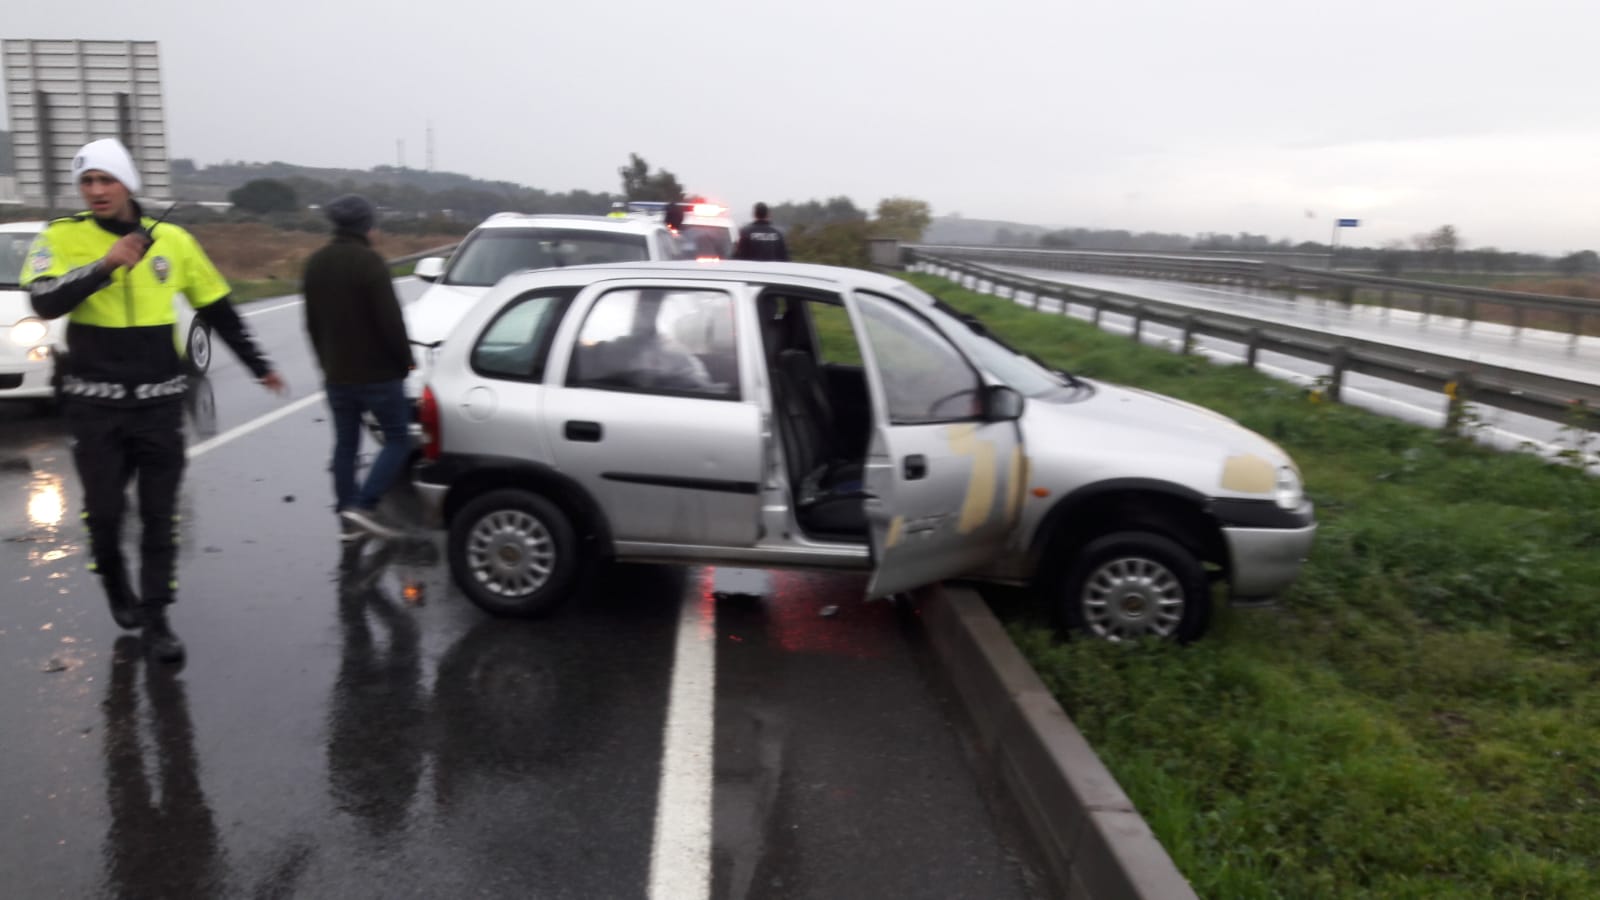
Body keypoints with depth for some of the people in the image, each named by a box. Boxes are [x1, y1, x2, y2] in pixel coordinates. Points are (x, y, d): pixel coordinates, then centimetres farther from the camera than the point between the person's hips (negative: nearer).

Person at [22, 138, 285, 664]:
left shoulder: (172, 240, 3)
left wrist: (258, 366, 16)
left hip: (159, 402, 1)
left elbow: (217, 309, 13)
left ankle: (154, 618, 13)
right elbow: (44, 304, -18)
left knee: (159, 515, 4)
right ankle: (116, 586, 34)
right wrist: (104, 265, -27)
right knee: (103, 510, 5)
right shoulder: (63, 238, -3)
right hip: (95, 403, -1)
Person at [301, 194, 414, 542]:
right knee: (398, 438, 2)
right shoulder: (370, 262, -15)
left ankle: (348, 519, 16)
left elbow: (312, 323, 15)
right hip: (378, 372, -7)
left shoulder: (315, 263, 9)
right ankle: (364, 505, -10)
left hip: (337, 374, 7)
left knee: (345, 443, 13)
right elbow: (390, 320, -18)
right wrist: (404, 360, -4)